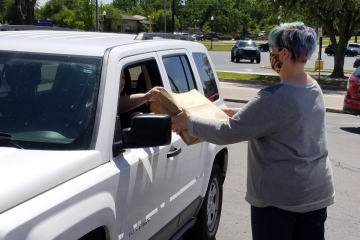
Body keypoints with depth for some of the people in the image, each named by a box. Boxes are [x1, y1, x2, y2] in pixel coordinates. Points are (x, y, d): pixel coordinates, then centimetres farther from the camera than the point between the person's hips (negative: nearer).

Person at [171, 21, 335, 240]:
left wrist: (189, 122, -6)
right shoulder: (314, 89, 6)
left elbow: (228, 133, -19)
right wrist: (237, 113, 18)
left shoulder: (276, 96, -22)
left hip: (279, 196, -8)